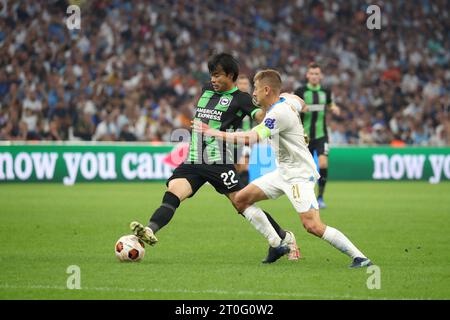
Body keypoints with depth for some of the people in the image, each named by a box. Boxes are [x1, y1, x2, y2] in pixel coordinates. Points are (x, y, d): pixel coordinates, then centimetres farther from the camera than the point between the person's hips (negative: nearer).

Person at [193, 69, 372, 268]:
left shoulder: (279, 113, -24)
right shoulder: (287, 99, 3)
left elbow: (251, 138, -33)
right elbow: (301, 104, 27)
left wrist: (215, 133, -28)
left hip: (299, 174, -10)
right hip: (283, 172, 10)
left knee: (312, 226, -21)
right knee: (241, 199, 6)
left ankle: (359, 257, -13)